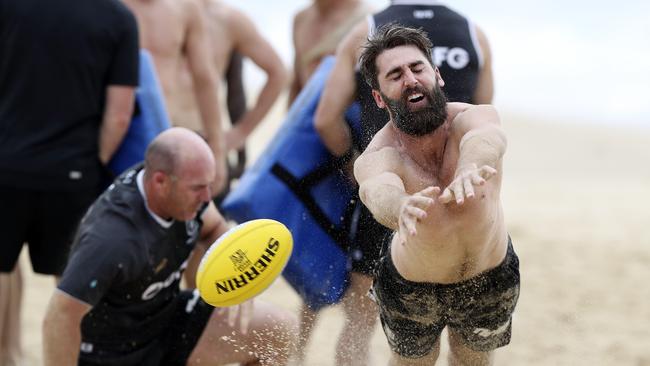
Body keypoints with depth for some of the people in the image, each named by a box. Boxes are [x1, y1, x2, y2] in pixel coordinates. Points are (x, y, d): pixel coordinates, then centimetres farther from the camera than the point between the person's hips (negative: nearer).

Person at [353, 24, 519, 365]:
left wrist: (470, 168, -78)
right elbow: (379, 190, -55)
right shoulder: (377, 157, -30)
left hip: (490, 278, 1)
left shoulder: (473, 117, -27)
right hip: (412, 287, -1)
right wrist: (400, 207, -81)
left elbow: (485, 136, -53)